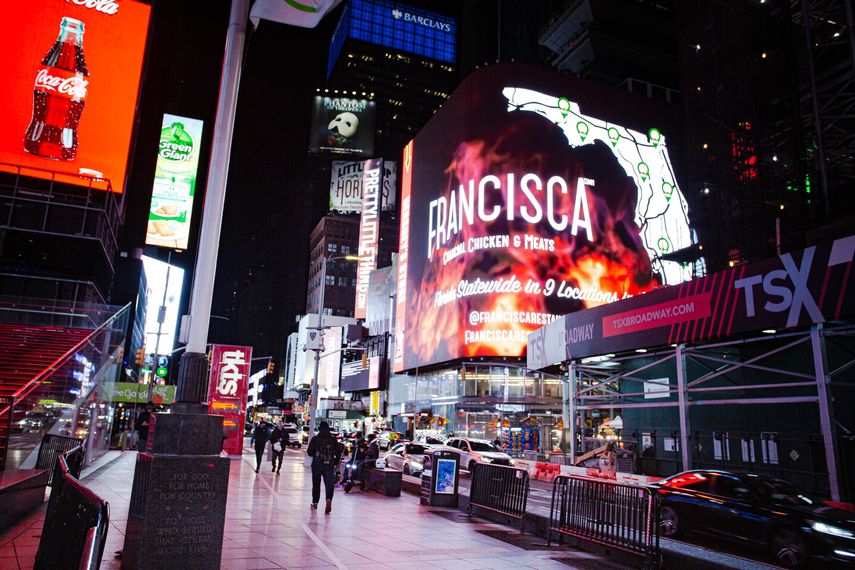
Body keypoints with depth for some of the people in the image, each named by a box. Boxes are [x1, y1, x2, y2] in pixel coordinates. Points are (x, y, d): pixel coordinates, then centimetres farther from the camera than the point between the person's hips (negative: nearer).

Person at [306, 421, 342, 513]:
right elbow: (338, 452, -1)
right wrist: (335, 462, 10)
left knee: (316, 484, 16)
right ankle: (329, 500, -26)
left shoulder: (315, 439, -2)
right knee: (329, 484, -3)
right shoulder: (333, 440, 2)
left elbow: (309, 452, -3)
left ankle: (315, 502, 25)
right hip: (329, 465, 0)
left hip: (317, 464, 0)